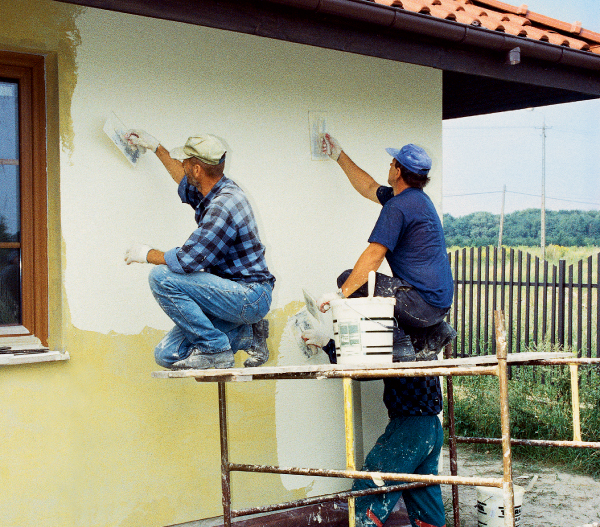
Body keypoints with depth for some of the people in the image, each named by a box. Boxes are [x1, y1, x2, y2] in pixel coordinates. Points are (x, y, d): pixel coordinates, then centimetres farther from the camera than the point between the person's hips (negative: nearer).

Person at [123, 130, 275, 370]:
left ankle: (215, 349, -12)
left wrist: (147, 254, -6)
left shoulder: (224, 206, -23)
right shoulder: (217, 192, 9)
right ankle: (248, 336, 12)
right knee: (167, 355, 2)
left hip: (251, 297, -10)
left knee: (162, 277, -23)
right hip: (237, 295, 10)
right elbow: (187, 186, 35)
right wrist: (157, 148, 38)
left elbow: (187, 260, -25)